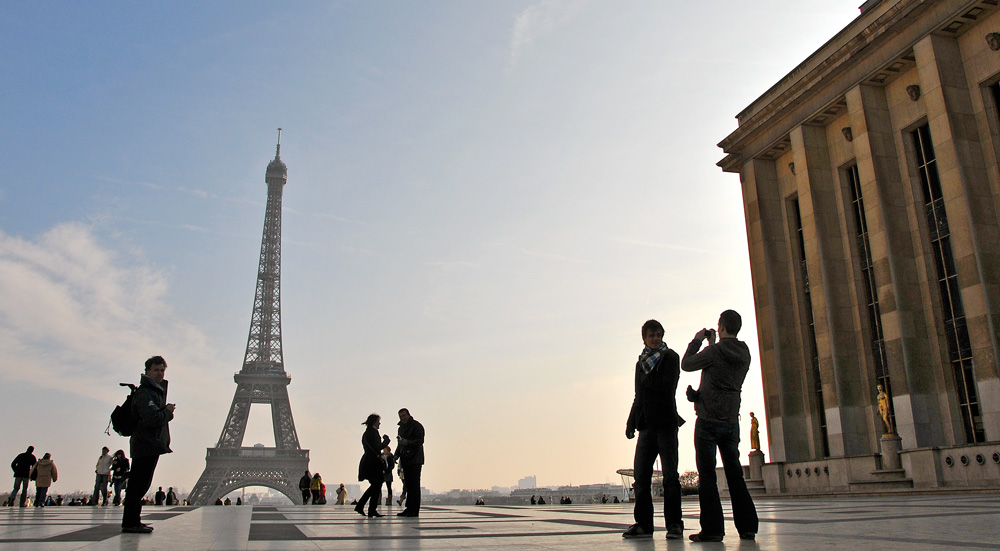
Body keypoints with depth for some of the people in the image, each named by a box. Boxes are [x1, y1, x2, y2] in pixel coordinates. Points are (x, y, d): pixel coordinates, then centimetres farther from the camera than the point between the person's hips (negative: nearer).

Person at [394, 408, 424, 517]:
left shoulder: (417, 426, -6)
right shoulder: (401, 428, 19)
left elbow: (420, 441, -16)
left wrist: (408, 442, -28)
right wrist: (396, 455, 12)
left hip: (415, 460, -8)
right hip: (406, 461, 8)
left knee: (414, 485, -8)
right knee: (408, 485, 9)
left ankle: (415, 510, -7)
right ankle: (409, 509, 13)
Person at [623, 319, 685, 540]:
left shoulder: (670, 357, 3)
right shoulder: (641, 363, 21)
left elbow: (667, 386, -12)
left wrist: (647, 380, 0)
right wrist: (631, 422, 15)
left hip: (666, 422, -5)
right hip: (646, 425, 6)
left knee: (670, 474, -6)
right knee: (641, 474, 0)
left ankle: (674, 524, 0)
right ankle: (644, 524, 6)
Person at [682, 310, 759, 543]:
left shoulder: (715, 351, -13)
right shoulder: (744, 354, 7)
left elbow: (686, 364, 1)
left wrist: (697, 340, 12)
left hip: (709, 421, -6)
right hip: (731, 421, 6)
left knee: (707, 475, -3)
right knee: (735, 473, 11)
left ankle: (712, 528, -5)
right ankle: (747, 526, 11)